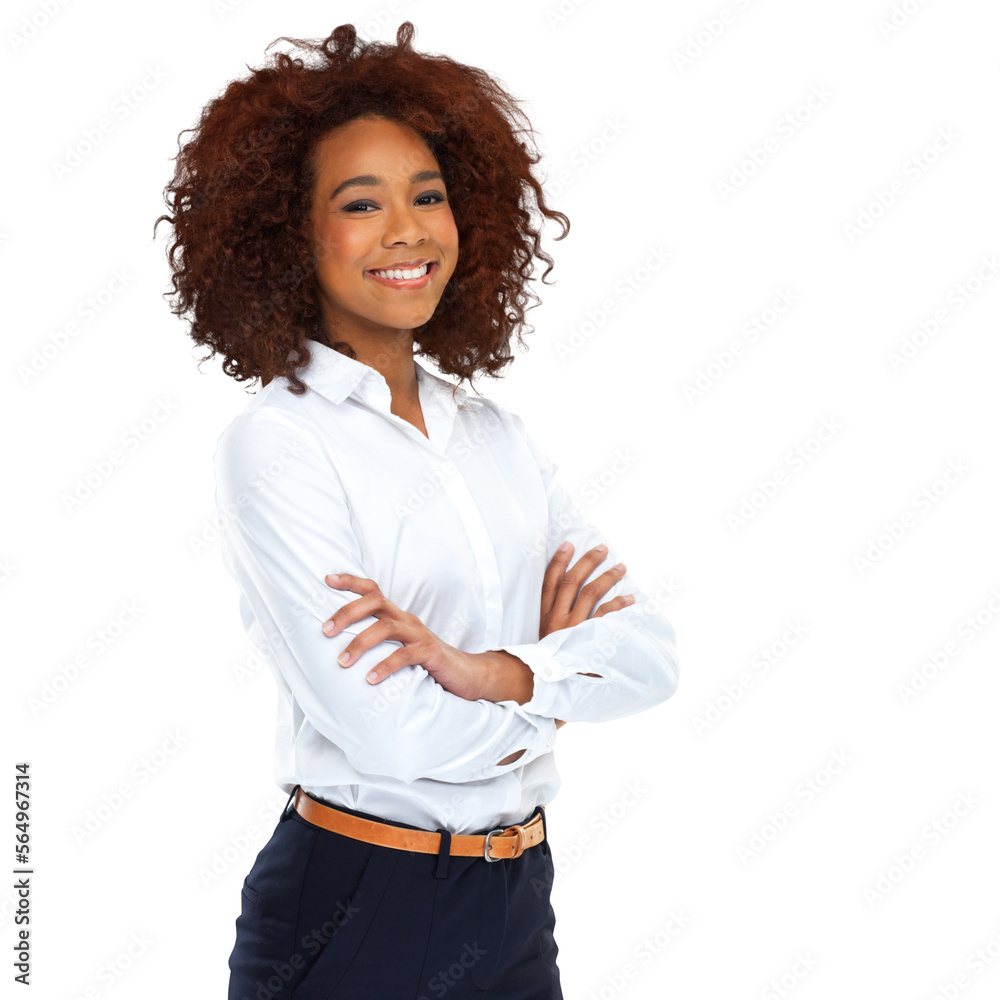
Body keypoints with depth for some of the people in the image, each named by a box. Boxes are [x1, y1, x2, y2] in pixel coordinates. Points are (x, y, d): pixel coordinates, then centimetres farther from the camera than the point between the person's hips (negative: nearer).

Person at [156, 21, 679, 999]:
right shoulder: (274, 444, -13)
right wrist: (556, 657, -6)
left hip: (517, 910, 6)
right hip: (354, 915, -5)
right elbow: (388, 732, -22)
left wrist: (491, 669, -21)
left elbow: (651, 650, -3)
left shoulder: (495, 433, 6)